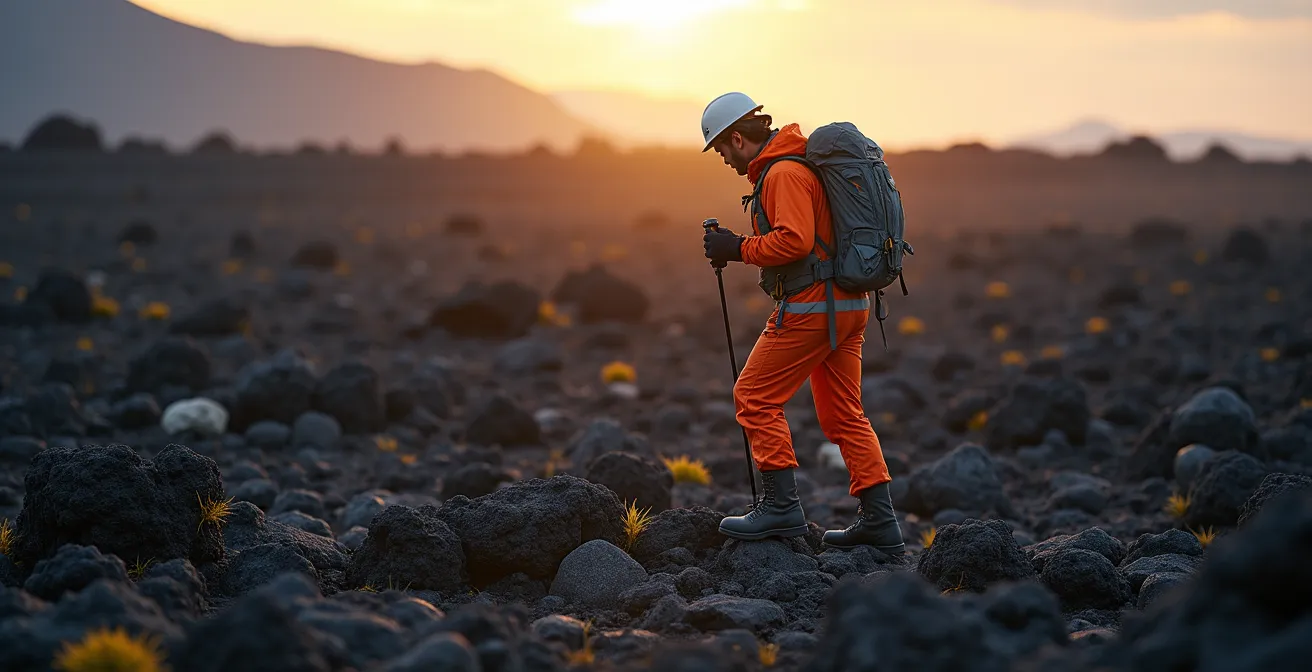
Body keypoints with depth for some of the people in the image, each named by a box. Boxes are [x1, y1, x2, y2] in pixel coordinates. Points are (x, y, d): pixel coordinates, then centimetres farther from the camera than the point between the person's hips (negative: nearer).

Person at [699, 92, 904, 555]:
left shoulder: (784, 173, -13)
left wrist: (740, 248, -13)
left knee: (754, 397, -2)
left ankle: (781, 506, -3)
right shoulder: (799, 165, 20)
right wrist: (737, 248, 16)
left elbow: (794, 240, -25)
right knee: (844, 414, 11)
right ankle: (879, 522, 11)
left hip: (812, 306, -10)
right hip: (847, 306, 10)